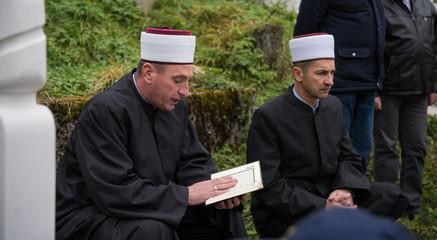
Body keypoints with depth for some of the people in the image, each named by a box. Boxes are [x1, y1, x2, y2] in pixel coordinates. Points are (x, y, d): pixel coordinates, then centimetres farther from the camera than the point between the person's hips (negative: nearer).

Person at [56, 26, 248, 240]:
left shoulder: (175, 105, 3)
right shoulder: (103, 111, -23)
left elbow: (192, 162, 8)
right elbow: (113, 192, -29)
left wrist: (217, 191, -14)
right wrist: (186, 195, -25)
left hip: (152, 213, 8)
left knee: (226, 216, 0)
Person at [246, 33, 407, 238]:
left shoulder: (334, 106, 7)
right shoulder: (268, 117, -14)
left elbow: (349, 159, 12)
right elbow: (267, 188, -18)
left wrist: (345, 189, -12)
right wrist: (322, 208, -24)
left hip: (327, 197, 7)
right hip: (285, 212, -7)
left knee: (391, 195, -14)